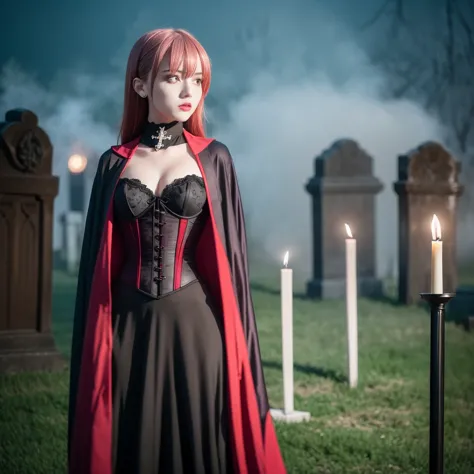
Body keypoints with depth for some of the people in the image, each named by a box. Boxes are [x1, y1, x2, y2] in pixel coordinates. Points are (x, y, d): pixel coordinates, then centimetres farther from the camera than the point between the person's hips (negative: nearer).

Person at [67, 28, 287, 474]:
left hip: (196, 325, -1)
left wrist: (235, 339, -1)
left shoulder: (213, 158, 4)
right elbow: (100, 256, 8)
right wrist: (93, 344, 3)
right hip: (130, 327, 1)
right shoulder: (115, 163, 6)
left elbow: (228, 250, 4)